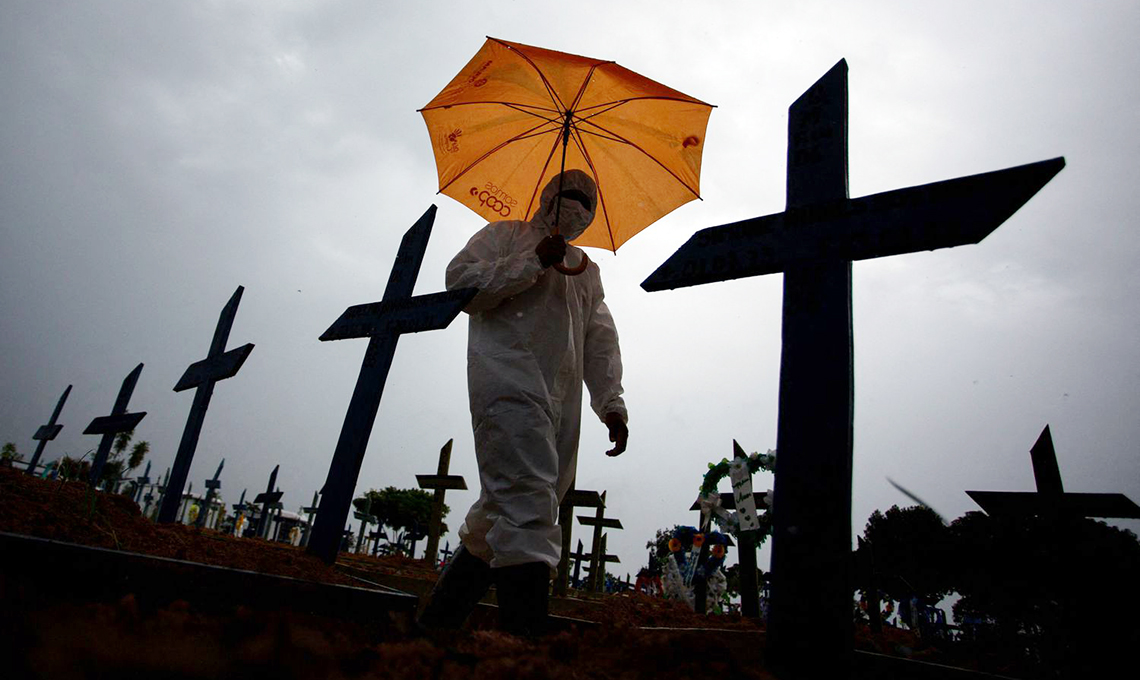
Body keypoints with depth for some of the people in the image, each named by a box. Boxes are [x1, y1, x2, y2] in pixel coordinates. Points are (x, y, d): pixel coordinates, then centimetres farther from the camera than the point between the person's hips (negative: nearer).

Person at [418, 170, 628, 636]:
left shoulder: (586, 270, 31)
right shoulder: (505, 236, 16)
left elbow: (601, 340, 22)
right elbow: (461, 280, 0)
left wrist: (611, 403, 9)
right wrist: (532, 263, -5)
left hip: (560, 404, 6)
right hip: (509, 383, -6)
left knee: (501, 517, 3)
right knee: (527, 509, -22)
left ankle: (437, 620, 15)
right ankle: (526, 633, -26)